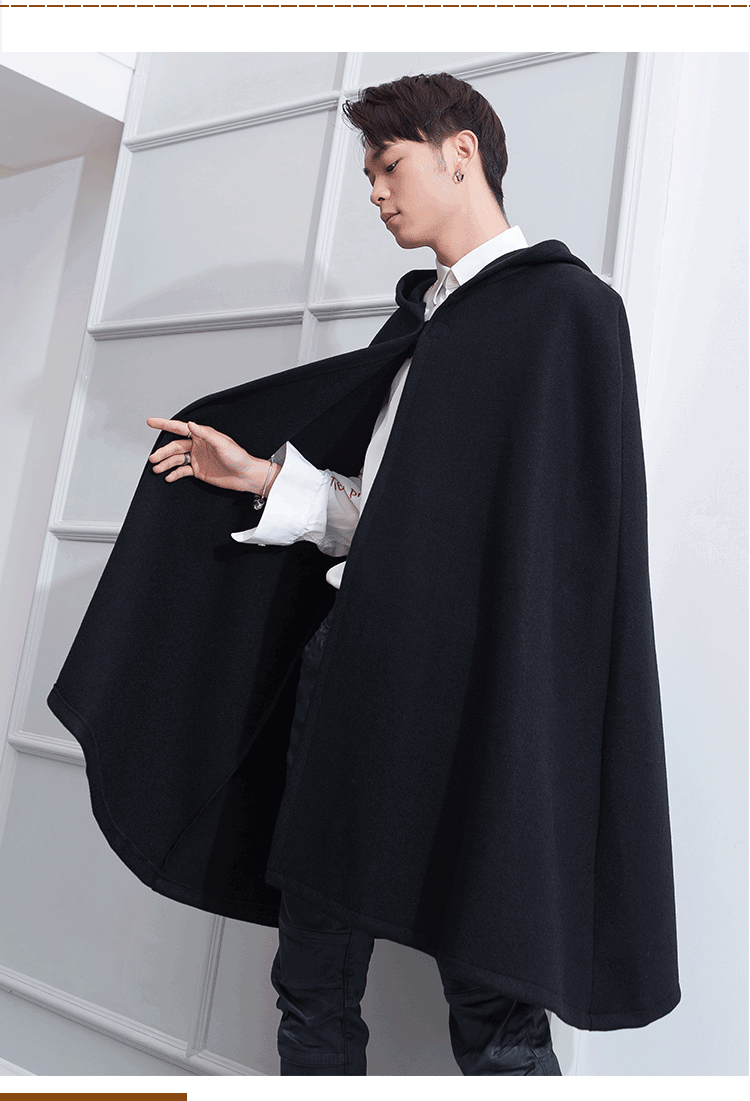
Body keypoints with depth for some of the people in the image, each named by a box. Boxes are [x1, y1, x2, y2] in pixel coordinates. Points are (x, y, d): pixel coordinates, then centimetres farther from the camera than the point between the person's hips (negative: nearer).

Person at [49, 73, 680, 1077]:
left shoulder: (566, 307, -5)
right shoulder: (421, 319, 19)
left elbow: (575, 537, -13)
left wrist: (527, 738, -19)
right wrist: (261, 476, 13)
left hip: (463, 687, -8)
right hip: (349, 672, 8)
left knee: (493, 1005, 1)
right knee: (313, 992, 15)